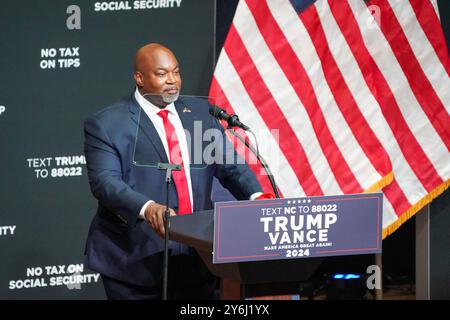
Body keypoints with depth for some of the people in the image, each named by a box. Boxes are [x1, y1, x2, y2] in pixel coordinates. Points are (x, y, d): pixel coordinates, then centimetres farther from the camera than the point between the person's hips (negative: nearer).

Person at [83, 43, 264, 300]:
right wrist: (146, 208, -32)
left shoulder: (201, 113, 13)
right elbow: (105, 181, -14)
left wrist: (256, 198, -9)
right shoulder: (106, 124, -3)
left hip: (197, 260, 4)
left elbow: (230, 167, 12)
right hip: (136, 264, -4)